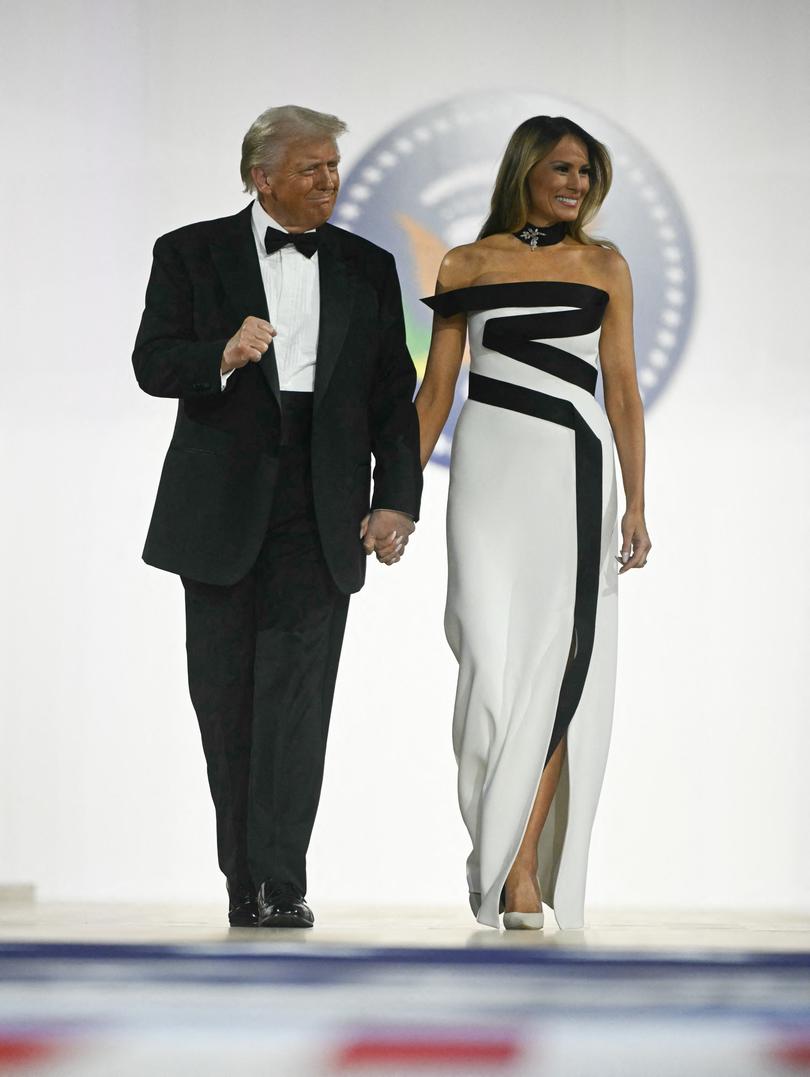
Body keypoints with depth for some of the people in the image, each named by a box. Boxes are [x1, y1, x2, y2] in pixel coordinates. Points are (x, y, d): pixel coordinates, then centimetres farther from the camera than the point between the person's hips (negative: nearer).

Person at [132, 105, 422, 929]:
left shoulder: (367, 269, 11)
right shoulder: (191, 256, 4)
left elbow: (394, 397, 10)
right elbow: (152, 364, -5)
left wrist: (396, 499, -1)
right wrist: (223, 357, -26)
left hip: (322, 517, 0)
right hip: (221, 512, 0)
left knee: (297, 695, -10)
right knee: (225, 698, 5)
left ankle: (281, 882, -12)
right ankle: (243, 880, 16)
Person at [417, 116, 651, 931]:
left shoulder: (603, 267, 10)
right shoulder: (468, 266, 8)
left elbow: (622, 390, 9)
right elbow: (435, 390, 9)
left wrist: (635, 504, 3)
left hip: (573, 471, 1)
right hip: (489, 468, 0)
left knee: (556, 660, -7)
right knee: (492, 657, -8)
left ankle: (524, 863, -5)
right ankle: (500, 846, 7)